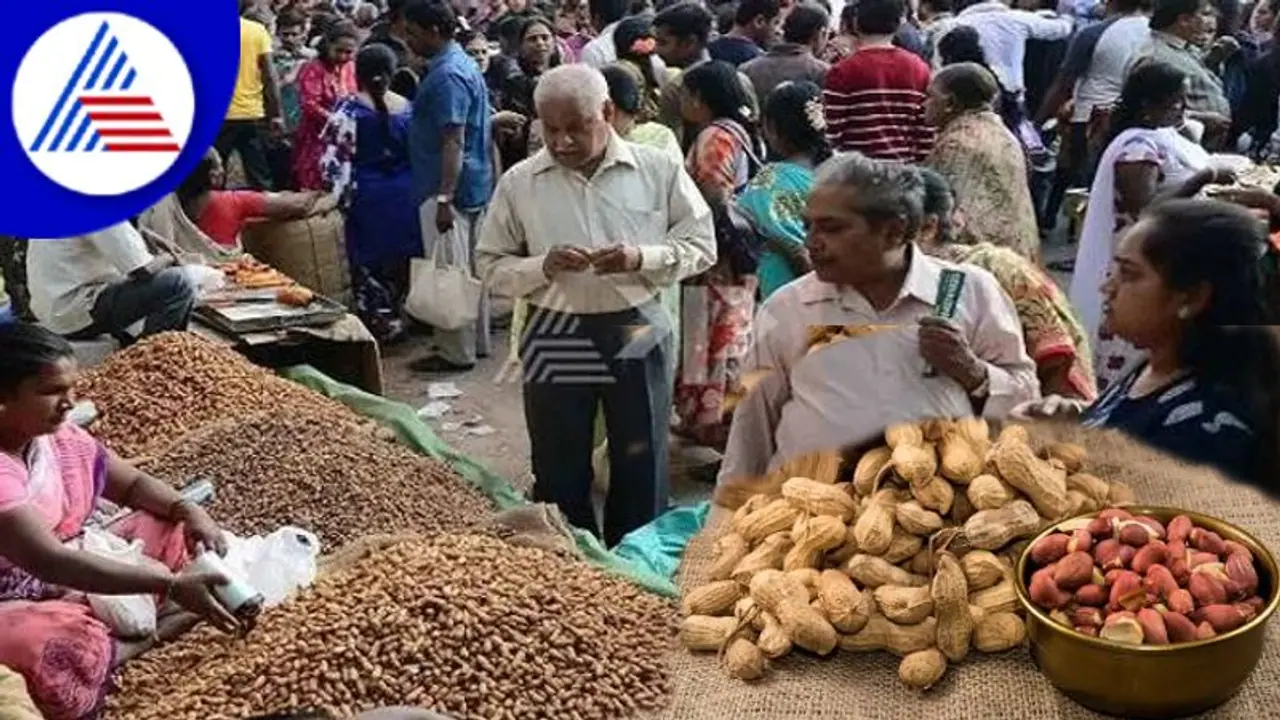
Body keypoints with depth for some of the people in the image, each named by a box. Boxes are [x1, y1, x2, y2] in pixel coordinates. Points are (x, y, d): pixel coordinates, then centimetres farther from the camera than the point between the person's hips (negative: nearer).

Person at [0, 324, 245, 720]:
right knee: (67, 655, -38)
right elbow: (50, 561, -35)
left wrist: (190, 511, -11)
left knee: (179, 532, 0)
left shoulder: (58, 436, -1)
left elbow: (132, 482, 10)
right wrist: (170, 586, -41)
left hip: (74, 578, 8)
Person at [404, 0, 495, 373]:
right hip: (475, 185, 10)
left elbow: (454, 141, -24)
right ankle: (477, 340, 25)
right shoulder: (463, 64, 14)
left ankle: (456, 352, 5)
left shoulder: (446, 75, -18)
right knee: (472, 268, 15)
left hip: (449, 188, -10)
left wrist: (444, 198, -25)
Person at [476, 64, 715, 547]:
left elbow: (702, 244, 1)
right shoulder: (519, 182, -2)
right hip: (555, 337, 1)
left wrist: (641, 259, -17)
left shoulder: (658, 169, -3)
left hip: (637, 333, 0)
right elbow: (491, 265, 3)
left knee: (640, 470, 12)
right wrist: (542, 267, -17)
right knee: (559, 474, 11)